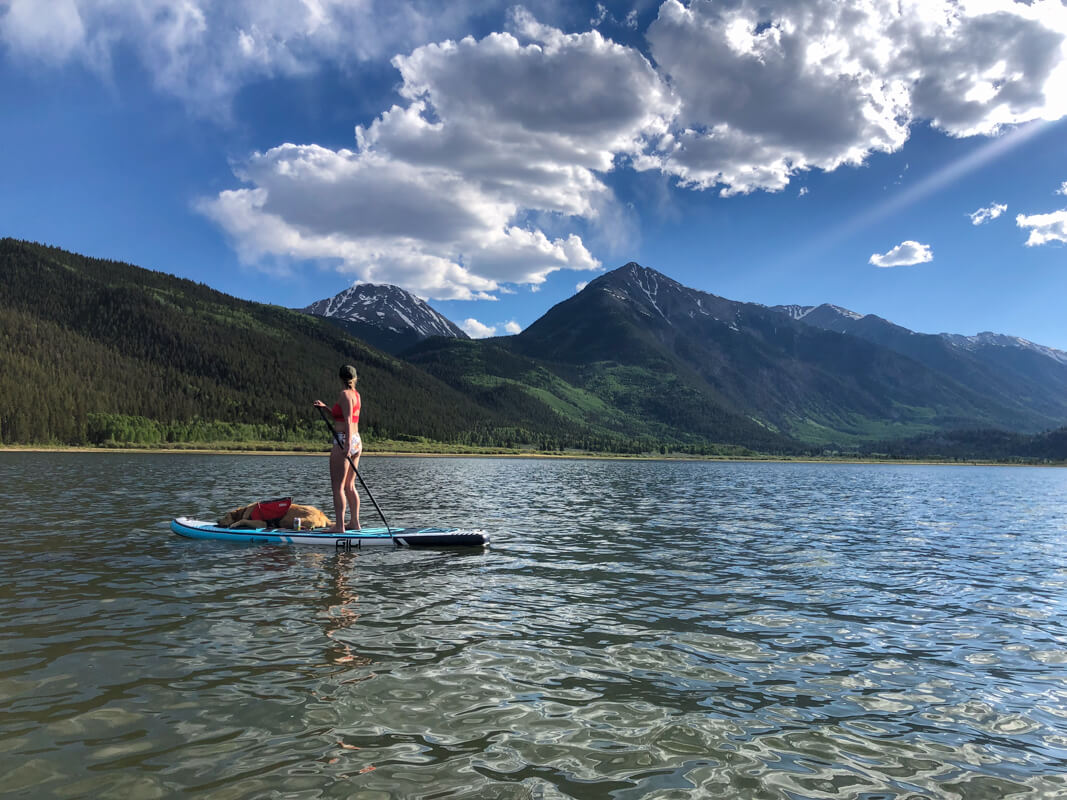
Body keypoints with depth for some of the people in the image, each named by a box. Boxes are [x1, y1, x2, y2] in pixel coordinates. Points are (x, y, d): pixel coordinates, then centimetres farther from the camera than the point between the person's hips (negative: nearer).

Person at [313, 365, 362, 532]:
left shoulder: (345, 394, -10)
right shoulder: (356, 394, 14)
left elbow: (348, 421, -19)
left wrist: (346, 445, -23)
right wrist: (325, 407, 20)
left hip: (343, 442, -9)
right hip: (356, 441, 9)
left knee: (338, 486, -6)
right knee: (349, 485, 13)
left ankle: (339, 526, -7)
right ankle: (355, 523, 16)